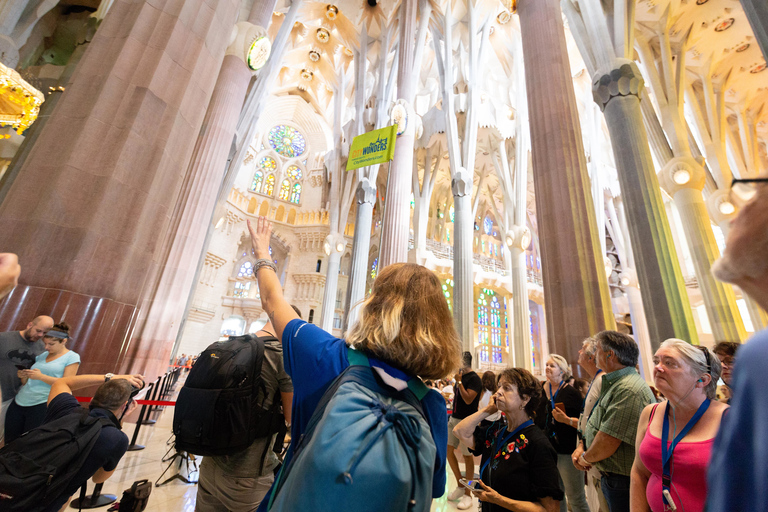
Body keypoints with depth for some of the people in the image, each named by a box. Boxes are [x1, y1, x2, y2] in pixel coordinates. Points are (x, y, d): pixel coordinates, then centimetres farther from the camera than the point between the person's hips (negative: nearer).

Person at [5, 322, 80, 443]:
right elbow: (27, 383, 19)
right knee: (10, 442, 8)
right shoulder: (42, 355, 15)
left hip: (42, 405, -6)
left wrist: (41, 376, -17)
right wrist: (23, 377, -3)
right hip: (18, 403, 6)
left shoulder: (71, 357, -3)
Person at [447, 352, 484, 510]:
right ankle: (460, 485, 27)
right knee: (448, 450, 10)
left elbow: (468, 399, -25)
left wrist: (459, 382, -24)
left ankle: (467, 494, 20)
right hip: (454, 419, 8)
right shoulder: (460, 376, 8)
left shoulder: (474, 379, -15)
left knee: (467, 456, 5)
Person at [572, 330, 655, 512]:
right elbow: (598, 423, 16)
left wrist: (586, 458, -10)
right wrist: (582, 446, 2)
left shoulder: (629, 390, -28)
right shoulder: (613, 384, 8)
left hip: (624, 481, -8)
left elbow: (607, 442, -27)